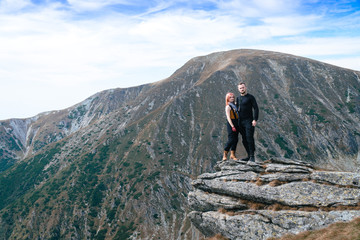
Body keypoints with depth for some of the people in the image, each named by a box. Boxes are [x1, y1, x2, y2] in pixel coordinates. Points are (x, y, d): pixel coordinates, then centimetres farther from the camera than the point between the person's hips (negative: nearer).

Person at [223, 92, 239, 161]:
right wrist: (232, 126, -22)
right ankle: (225, 155, 0)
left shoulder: (235, 105, 16)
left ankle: (232, 155, 13)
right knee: (231, 139, -10)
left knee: (236, 139, 7)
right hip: (231, 124, -8)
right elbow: (228, 117, -15)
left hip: (236, 124, 8)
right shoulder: (228, 107, -8)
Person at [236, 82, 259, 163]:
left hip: (249, 121, -6)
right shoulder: (238, 98, 15)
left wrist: (255, 120, -17)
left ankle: (252, 157, -9)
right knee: (244, 140, 6)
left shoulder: (250, 97, -3)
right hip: (241, 122, 6)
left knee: (249, 138, -13)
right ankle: (249, 156, 14)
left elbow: (256, 108, -7)